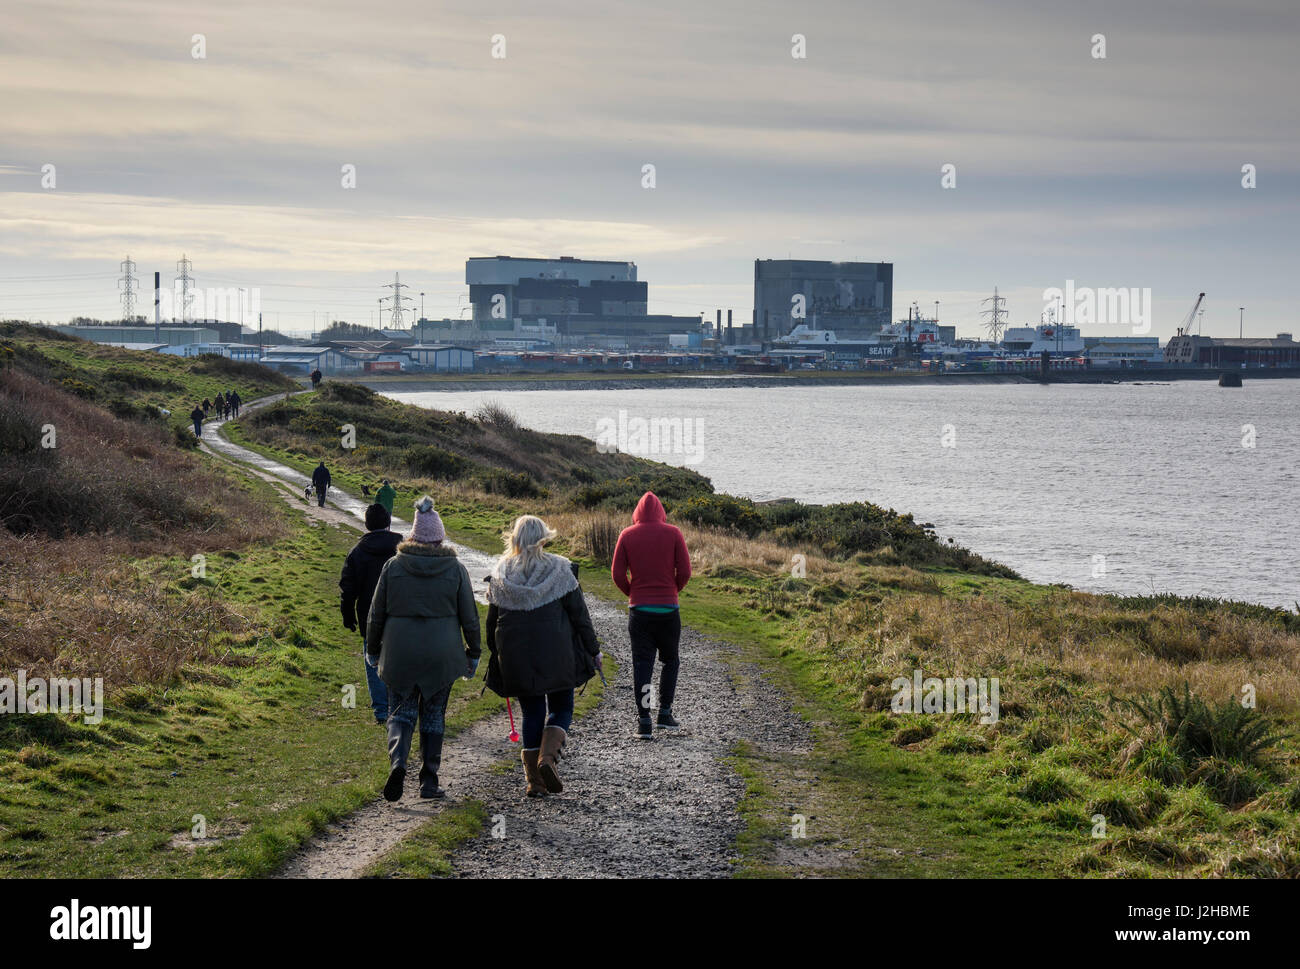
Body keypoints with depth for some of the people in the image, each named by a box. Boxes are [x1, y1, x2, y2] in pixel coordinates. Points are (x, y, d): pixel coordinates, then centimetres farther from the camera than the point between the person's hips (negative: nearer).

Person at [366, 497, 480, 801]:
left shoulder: (394, 565, -2)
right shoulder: (455, 569, -2)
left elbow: (376, 614, 3)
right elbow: (469, 618, 2)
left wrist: (372, 650, 15)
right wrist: (473, 654, 14)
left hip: (400, 654, 0)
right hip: (441, 656, 0)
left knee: (401, 713, 9)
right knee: (433, 716, 12)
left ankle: (398, 762, -18)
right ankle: (429, 781, 11)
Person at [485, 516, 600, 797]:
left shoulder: (500, 575, 2)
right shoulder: (560, 570, -5)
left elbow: (492, 621, 9)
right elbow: (579, 615, -3)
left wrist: (495, 654, 20)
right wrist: (594, 650, 6)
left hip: (516, 658, 2)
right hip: (557, 656, -2)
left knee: (531, 712, 11)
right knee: (562, 707, 12)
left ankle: (534, 780, 8)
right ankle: (548, 755, -13)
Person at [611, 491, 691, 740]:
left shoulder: (627, 535, 1)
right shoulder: (673, 533, -2)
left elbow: (618, 574, -1)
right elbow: (685, 571, -5)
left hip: (639, 608, 1)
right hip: (668, 608, 0)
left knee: (641, 664, 2)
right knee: (670, 660, 16)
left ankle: (643, 720, -3)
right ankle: (665, 712, 10)